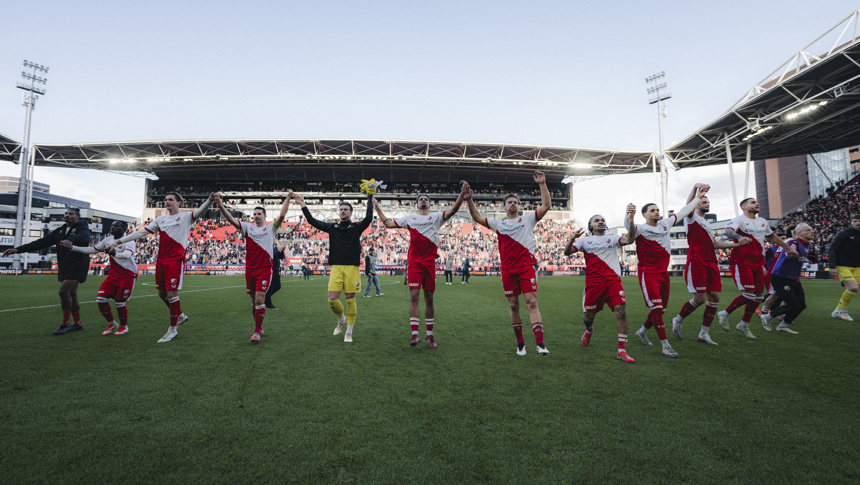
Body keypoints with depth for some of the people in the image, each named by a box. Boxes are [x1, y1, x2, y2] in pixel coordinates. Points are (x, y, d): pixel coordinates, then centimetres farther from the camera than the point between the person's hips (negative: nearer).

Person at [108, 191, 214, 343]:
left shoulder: (185, 217, -1)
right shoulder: (160, 219, 15)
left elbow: (200, 211, -19)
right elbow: (141, 232, 16)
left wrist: (209, 200, -39)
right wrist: (117, 242, 14)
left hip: (176, 260, -7)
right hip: (160, 260, 7)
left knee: (172, 294, -6)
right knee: (162, 293, 12)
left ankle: (172, 330, 6)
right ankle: (181, 315, 33)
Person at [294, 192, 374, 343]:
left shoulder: (356, 227, 7)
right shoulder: (332, 227, 15)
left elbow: (368, 218, -10)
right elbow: (312, 221, 12)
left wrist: (370, 199, -11)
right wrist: (303, 205, 8)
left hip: (352, 268, -2)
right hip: (336, 268, 2)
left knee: (350, 300, 1)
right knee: (332, 300, -5)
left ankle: (348, 333, 14)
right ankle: (341, 320, 27)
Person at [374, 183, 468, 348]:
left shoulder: (436, 217, 10)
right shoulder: (409, 218, 14)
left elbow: (453, 209, -5)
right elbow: (388, 224, 20)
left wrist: (462, 193, -18)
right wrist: (378, 209, 21)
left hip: (430, 262, 0)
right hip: (414, 262, 0)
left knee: (429, 299, 6)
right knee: (414, 296, -9)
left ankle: (429, 333, 18)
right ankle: (415, 334, -7)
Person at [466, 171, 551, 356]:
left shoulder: (527, 219, 12)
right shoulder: (498, 224, 18)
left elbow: (546, 206, 4)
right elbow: (477, 218, 17)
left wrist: (542, 184, -3)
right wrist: (470, 200, 6)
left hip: (526, 267, -2)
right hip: (507, 270, 3)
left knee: (531, 303, -11)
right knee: (514, 306, 6)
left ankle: (540, 343, -13)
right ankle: (520, 344, 18)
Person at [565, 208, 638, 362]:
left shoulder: (612, 239, 15)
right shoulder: (585, 240, 13)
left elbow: (629, 240, -6)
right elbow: (567, 252, -1)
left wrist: (631, 219, -20)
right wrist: (572, 238, -21)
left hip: (613, 281, 0)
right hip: (593, 283, 0)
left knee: (621, 311, -16)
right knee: (588, 317, 6)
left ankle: (622, 351, -8)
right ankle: (589, 330, 43)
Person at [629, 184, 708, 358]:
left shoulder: (665, 224, 11)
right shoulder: (640, 229, -8)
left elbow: (683, 212, 21)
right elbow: (629, 226, -30)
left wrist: (698, 197, 20)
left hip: (663, 273, 7)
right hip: (648, 274, -7)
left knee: (661, 309, 13)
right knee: (656, 308, -11)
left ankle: (642, 331, 33)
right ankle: (665, 345, -3)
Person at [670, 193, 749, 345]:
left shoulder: (707, 224, 27)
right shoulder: (692, 218, 2)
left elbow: (715, 244, 31)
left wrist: (737, 244, 22)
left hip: (711, 264, 8)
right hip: (697, 263, -8)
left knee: (714, 297, 4)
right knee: (700, 298, -11)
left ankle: (704, 334, 12)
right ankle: (677, 321, 12)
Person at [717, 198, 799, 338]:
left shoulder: (762, 222, 19)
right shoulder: (739, 220, -6)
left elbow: (772, 236, 35)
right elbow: (727, 231, -27)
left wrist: (788, 248, 36)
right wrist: (739, 237, -46)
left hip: (757, 263, 8)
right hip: (741, 262, -8)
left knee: (758, 297, 6)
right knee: (748, 294, -16)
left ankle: (744, 325, 19)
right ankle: (724, 314, 1)